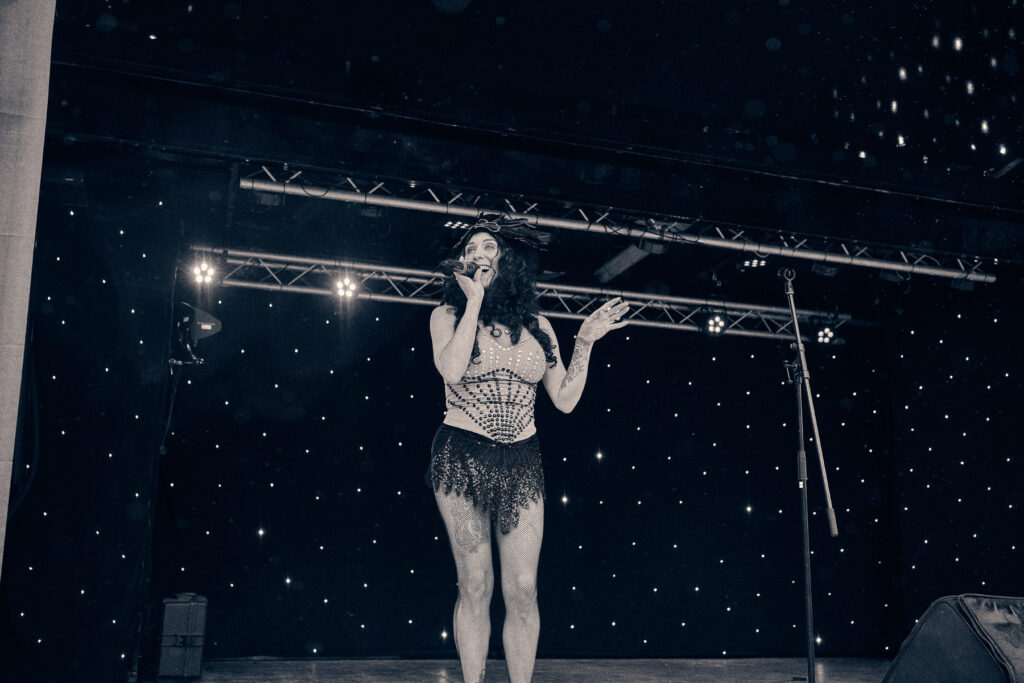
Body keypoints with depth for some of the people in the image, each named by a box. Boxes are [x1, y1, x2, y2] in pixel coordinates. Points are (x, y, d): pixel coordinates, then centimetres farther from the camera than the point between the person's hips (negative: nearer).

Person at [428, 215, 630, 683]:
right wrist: (476, 300, -10)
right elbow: (451, 369, -18)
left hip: (522, 461, 2)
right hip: (462, 456, -2)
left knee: (523, 589, -2)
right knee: (475, 585, -1)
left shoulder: (537, 325, 11)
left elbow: (564, 399, 9)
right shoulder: (449, 315, 4)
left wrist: (585, 341, 3)